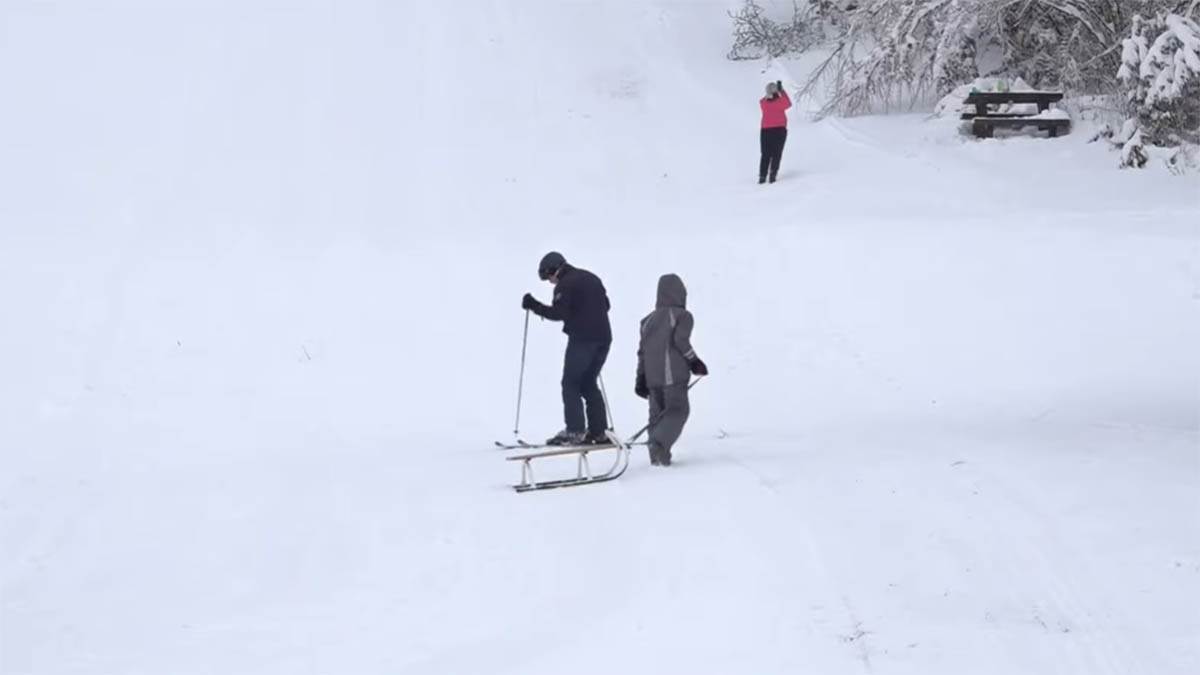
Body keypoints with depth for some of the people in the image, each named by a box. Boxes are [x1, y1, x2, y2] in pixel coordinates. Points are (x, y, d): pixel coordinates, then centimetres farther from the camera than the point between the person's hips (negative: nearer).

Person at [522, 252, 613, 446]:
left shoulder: (565, 285, -8)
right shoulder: (592, 278, 17)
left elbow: (557, 313, -15)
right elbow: (605, 305, 23)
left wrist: (533, 305, -7)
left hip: (582, 339, -8)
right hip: (603, 338, 8)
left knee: (571, 384, -1)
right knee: (589, 384, 15)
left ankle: (575, 431, -8)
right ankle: (599, 432, 10)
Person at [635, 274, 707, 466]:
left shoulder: (649, 319, 16)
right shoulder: (682, 315, -2)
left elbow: (642, 350, 14)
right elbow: (680, 340, -17)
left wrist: (641, 378, 17)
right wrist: (694, 361, -4)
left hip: (652, 376, 6)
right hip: (674, 375, -6)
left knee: (657, 413, 12)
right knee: (678, 411, -3)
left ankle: (658, 454, 6)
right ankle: (660, 443, -24)